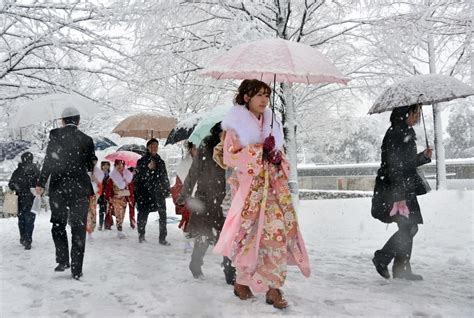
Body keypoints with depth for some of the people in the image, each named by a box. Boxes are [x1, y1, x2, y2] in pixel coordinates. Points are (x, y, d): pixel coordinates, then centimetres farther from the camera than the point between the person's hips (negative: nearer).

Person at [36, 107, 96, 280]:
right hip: (80, 188, 1)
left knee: (58, 225, 16)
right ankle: (76, 270, 6)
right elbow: (91, 166, 5)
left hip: (58, 187, 0)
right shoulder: (86, 139, 0)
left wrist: (41, 184, -2)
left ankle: (63, 261, 8)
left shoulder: (55, 135, -2)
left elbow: (48, 161, -7)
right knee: (78, 229, 5)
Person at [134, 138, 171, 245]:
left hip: (158, 192, 3)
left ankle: (162, 238, 1)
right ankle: (141, 235, 20)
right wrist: (148, 168, -16)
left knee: (163, 214, -4)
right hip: (145, 193, -3)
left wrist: (166, 190, 13)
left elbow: (165, 178, 20)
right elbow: (138, 177, -4)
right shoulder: (141, 161, 4)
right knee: (143, 214, 1)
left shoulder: (160, 161, 16)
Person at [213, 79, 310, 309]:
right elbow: (230, 157, -8)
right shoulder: (236, 125, 0)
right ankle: (242, 281, 19)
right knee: (251, 233, -1)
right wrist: (260, 149, -14)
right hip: (251, 187, -5)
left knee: (278, 231, -5)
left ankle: (272, 286, 2)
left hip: (275, 187, 5)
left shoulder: (271, 122, 17)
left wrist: (277, 158, 0)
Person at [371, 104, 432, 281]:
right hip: (394, 190, -10)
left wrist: (424, 156, 10)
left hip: (405, 189, 10)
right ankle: (381, 258, 5)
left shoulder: (406, 133, 17)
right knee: (408, 228, -9)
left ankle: (402, 269, 17)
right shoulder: (396, 133, -15)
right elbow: (394, 166, -22)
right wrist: (399, 195, -24)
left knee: (408, 228, 10)